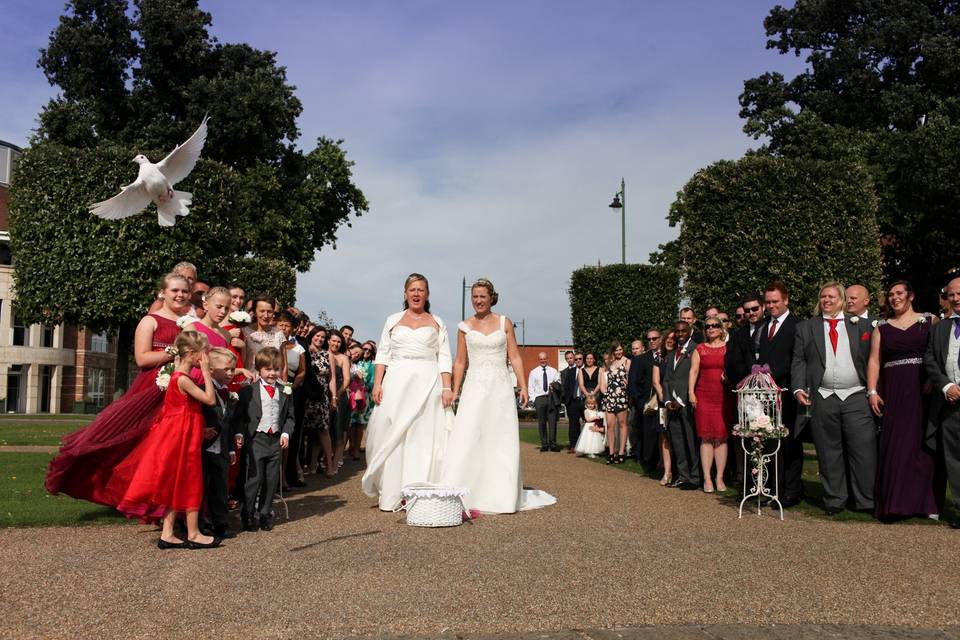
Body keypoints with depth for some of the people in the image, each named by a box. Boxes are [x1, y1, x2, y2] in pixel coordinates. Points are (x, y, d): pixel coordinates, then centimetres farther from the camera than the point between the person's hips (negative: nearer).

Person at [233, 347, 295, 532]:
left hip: (276, 440, 4)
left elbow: (289, 416, 12)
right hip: (256, 439, -4)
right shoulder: (248, 391, -3)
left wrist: (286, 433, -2)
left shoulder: (285, 392, 8)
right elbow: (239, 416, -1)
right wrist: (239, 433, -15)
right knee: (254, 477, -3)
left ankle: (265, 514, 22)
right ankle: (248, 515, 12)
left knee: (272, 479, 9)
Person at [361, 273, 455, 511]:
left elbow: (445, 358, 6)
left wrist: (447, 387, -5)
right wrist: (377, 383, -2)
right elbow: (383, 355, 10)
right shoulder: (393, 320, 15)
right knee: (392, 436, -2)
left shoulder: (437, 323, 13)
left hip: (428, 383, -1)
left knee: (424, 436, -2)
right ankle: (391, 494, 4)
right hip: (396, 382, 1)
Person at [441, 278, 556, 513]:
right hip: (474, 387, 0)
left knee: (502, 440, 3)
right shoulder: (465, 326, 7)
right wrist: (455, 392, 5)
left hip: (500, 386, 0)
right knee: (467, 439, -7)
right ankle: (460, 496, -2)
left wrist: (523, 386, -4)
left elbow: (515, 357, 4)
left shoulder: (505, 323, 6)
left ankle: (501, 496, 14)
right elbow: (460, 362, 10)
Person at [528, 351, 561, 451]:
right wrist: (533, 399, -2)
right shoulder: (533, 372, 10)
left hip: (552, 398, 0)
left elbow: (559, 383, 11)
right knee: (541, 422, 1)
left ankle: (553, 444, 0)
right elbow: (531, 387, 8)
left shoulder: (554, 371, 13)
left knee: (553, 421, -4)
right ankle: (544, 444, 6)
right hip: (539, 398, 0)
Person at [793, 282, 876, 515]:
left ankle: (867, 501, 7)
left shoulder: (860, 326, 11)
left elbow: (871, 360, 8)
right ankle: (834, 500, 15)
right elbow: (798, 361, 8)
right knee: (829, 452, 6)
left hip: (856, 397, 0)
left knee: (864, 449, -3)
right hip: (822, 398, 1)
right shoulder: (805, 328, 12)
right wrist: (798, 388, -5)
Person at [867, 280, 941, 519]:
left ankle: (926, 502, 9)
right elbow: (874, 361, 8)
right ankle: (895, 501, 7)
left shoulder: (929, 322, 7)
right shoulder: (882, 329, 13)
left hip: (922, 392, -2)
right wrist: (872, 392, -3)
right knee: (894, 447, 0)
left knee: (922, 444, 0)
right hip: (892, 394, 2)